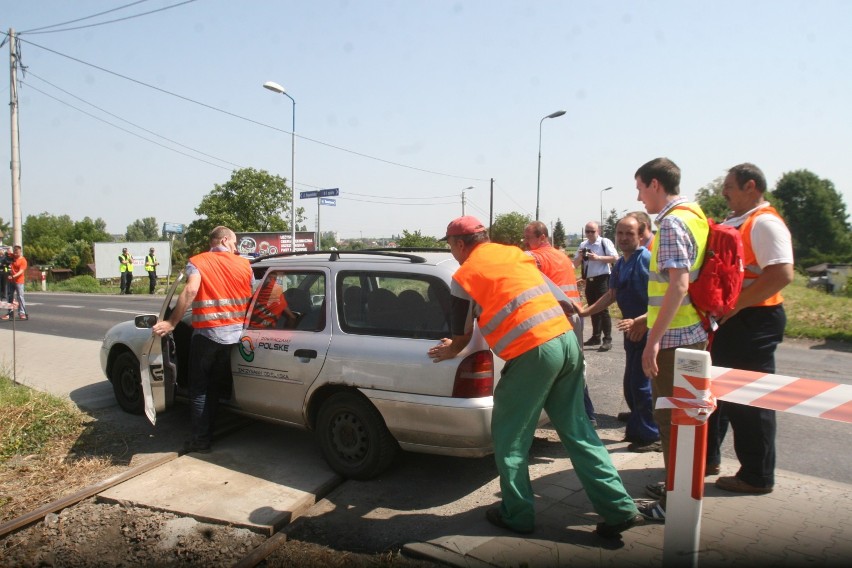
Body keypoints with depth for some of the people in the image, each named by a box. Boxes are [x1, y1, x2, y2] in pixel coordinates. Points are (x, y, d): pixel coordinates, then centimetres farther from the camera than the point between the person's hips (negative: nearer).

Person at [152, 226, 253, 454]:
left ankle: (201, 439, 11)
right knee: (216, 385, 19)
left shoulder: (197, 262, -2)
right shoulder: (244, 264, 6)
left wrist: (172, 323, -17)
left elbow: (190, 291, -19)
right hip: (236, 334, 3)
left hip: (207, 334, -3)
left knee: (200, 389, 9)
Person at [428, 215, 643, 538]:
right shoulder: (515, 253, 19)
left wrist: (450, 351, 34)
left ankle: (517, 515, 22)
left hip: (533, 352, -7)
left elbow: (462, 335, 12)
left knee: (509, 437, 11)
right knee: (576, 430, 17)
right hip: (567, 340, 7)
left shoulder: (465, 275, 2)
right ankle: (619, 509, 21)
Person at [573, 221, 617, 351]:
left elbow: (615, 258, -14)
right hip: (589, 280, 6)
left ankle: (607, 340, -5)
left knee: (603, 309, -9)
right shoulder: (583, 245, 10)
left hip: (602, 279, -6)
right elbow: (575, 264, 12)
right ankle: (596, 337, 25)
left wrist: (598, 257, -21)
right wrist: (580, 256, -9)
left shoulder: (605, 242, -5)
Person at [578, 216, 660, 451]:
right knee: (631, 384, 15)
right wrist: (585, 311, 13)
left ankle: (650, 436, 10)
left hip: (648, 330, -8)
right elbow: (612, 295, 20)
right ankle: (637, 430, 30)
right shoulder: (620, 264, 11)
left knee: (641, 384, -4)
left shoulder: (647, 260, -15)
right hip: (632, 331, 8)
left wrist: (641, 321, -29)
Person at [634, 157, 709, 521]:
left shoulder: (672, 223, -17)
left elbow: (678, 285, -25)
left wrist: (653, 340, -24)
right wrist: (647, 319, 22)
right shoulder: (694, 215, 13)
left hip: (674, 338, -10)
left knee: (670, 419, 0)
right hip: (694, 332, 10)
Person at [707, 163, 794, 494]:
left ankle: (757, 477, 16)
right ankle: (706, 458, 32)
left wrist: (733, 306, -24)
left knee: (750, 400, 1)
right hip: (728, 322, 10)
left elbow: (782, 274, -26)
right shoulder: (733, 223, 15)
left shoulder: (765, 222, -14)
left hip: (752, 323, -10)